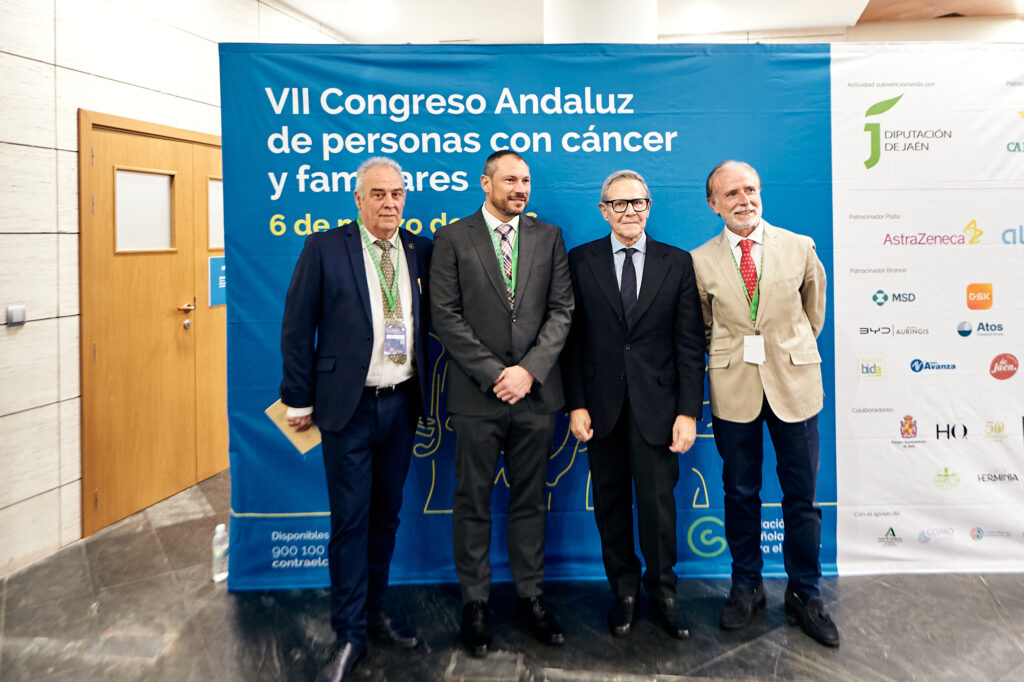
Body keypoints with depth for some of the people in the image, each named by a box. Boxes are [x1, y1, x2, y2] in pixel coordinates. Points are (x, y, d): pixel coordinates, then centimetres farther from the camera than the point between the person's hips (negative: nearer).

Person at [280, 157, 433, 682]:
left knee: (386, 514, 15)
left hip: (402, 403, 4)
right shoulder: (324, 249, -5)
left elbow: (431, 321, 9)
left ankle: (374, 611, 33)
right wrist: (300, 400, -5)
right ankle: (349, 635, 17)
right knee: (350, 519, 3)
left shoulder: (421, 251, 5)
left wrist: (427, 391, 2)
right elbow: (297, 328, -4)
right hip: (349, 405, -3)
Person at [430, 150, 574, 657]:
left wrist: (528, 370, -9)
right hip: (477, 393, -2)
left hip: (536, 390, 2)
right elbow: (446, 315, -5)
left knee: (530, 500, 11)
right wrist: (494, 374, -11)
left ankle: (529, 595, 25)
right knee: (473, 502, 7)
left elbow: (561, 310, 3)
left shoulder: (548, 236, 10)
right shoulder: (453, 238, 3)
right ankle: (475, 601, 21)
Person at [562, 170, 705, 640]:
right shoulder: (580, 261, 3)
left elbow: (690, 343, 0)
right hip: (601, 403, 1)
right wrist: (575, 404, -5)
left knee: (658, 503, 4)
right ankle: (623, 591, 29)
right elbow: (572, 337, 1)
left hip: (656, 404, 0)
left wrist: (688, 411, -6)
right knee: (611, 502, 11)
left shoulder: (678, 263, 3)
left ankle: (662, 592, 25)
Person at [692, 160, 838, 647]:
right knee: (740, 493, 11)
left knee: (802, 496, 8)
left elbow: (813, 311, 14)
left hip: (794, 383, 0)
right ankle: (746, 587, 28)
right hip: (733, 388, 0)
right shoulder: (700, 261, -2)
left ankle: (804, 594, 25)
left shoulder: (799, 248, 0)